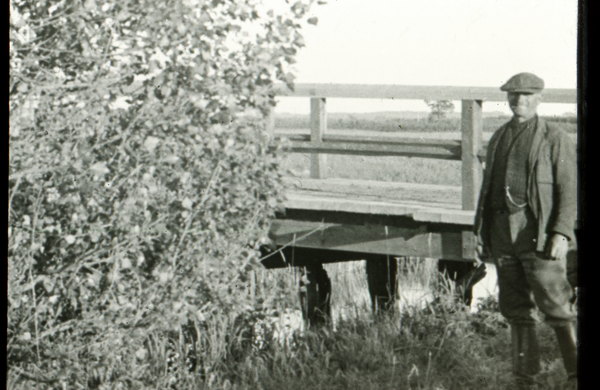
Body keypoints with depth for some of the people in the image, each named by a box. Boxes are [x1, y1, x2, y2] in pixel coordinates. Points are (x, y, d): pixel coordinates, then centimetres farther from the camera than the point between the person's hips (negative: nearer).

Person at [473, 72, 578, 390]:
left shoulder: (555, 138, 0)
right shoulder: (498, 138, 18)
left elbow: (569, 189, -5)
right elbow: (487, 186, 22)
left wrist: (562, 232, -15)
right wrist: (480, 231, 16)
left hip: (539, 233, -6)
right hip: (503, 232, 6)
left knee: (555, 303, -11)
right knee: (515, 309, 8)